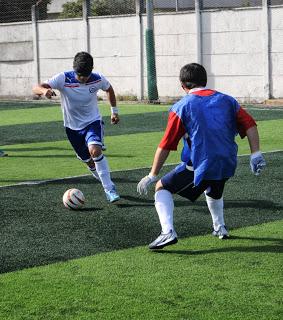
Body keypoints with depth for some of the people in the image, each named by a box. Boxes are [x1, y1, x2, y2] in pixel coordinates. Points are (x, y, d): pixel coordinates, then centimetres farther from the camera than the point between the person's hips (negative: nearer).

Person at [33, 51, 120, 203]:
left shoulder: (98, 79, -16)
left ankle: (109, 188, -20)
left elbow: (109, 89, 10)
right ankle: (105, 181, 38)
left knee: (95, 150, -28)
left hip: (93, 122, -1)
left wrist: (114, 110, 14)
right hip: (72, 127, 1)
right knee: (89, 162, 10)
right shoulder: (63, 79, -22)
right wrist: (44, 90, -54)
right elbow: (36, 88, -31)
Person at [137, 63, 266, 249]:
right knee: (213, 191, 37)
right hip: (227, 164, 5)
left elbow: (165, 146, -4)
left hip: (200, 166, -5)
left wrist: (152, 176, 0)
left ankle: (168, 232, -9)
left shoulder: (181, 107, -1)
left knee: (163, 188, 9)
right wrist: (256, 154, 0)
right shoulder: (227, 100, 11)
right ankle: (220, 228, 43)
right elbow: (250, 125, 2)